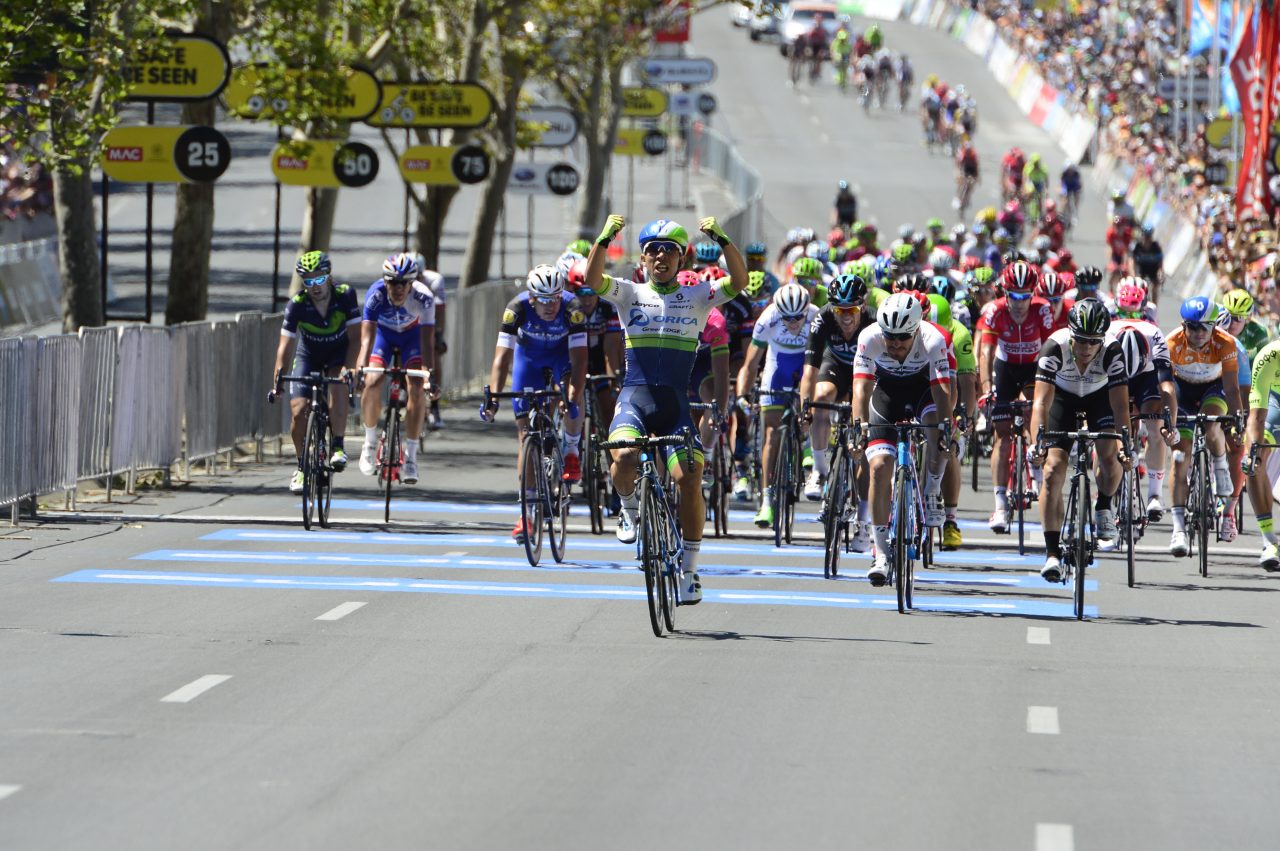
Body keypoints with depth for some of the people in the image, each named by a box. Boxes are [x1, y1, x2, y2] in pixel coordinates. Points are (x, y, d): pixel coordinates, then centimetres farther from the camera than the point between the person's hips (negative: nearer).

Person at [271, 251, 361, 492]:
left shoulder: (345, 295, -23)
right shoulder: (297, 305, -24)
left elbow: (355, 337, -23)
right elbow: (286, 345, -26)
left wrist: (348, 368, -36)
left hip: (338, 355, -1)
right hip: (308, 357, 1)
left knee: (337, 387, -34)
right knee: (299, 411, -13)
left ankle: (338, 447, -21)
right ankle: (302, 467, 7)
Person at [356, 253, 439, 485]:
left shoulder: (423, 298, -35)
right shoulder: (375, 295, -35)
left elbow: (427, 342, -37)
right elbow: (367, 337, -40)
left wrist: (430, 377, -48)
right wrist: (361, 368, -55)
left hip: (412, 334, 0)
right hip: (383, 331, 0)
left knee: (416, 388, -18)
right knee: (372, 383, -21)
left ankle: (410, 457, -9)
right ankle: (370, 443, 3)